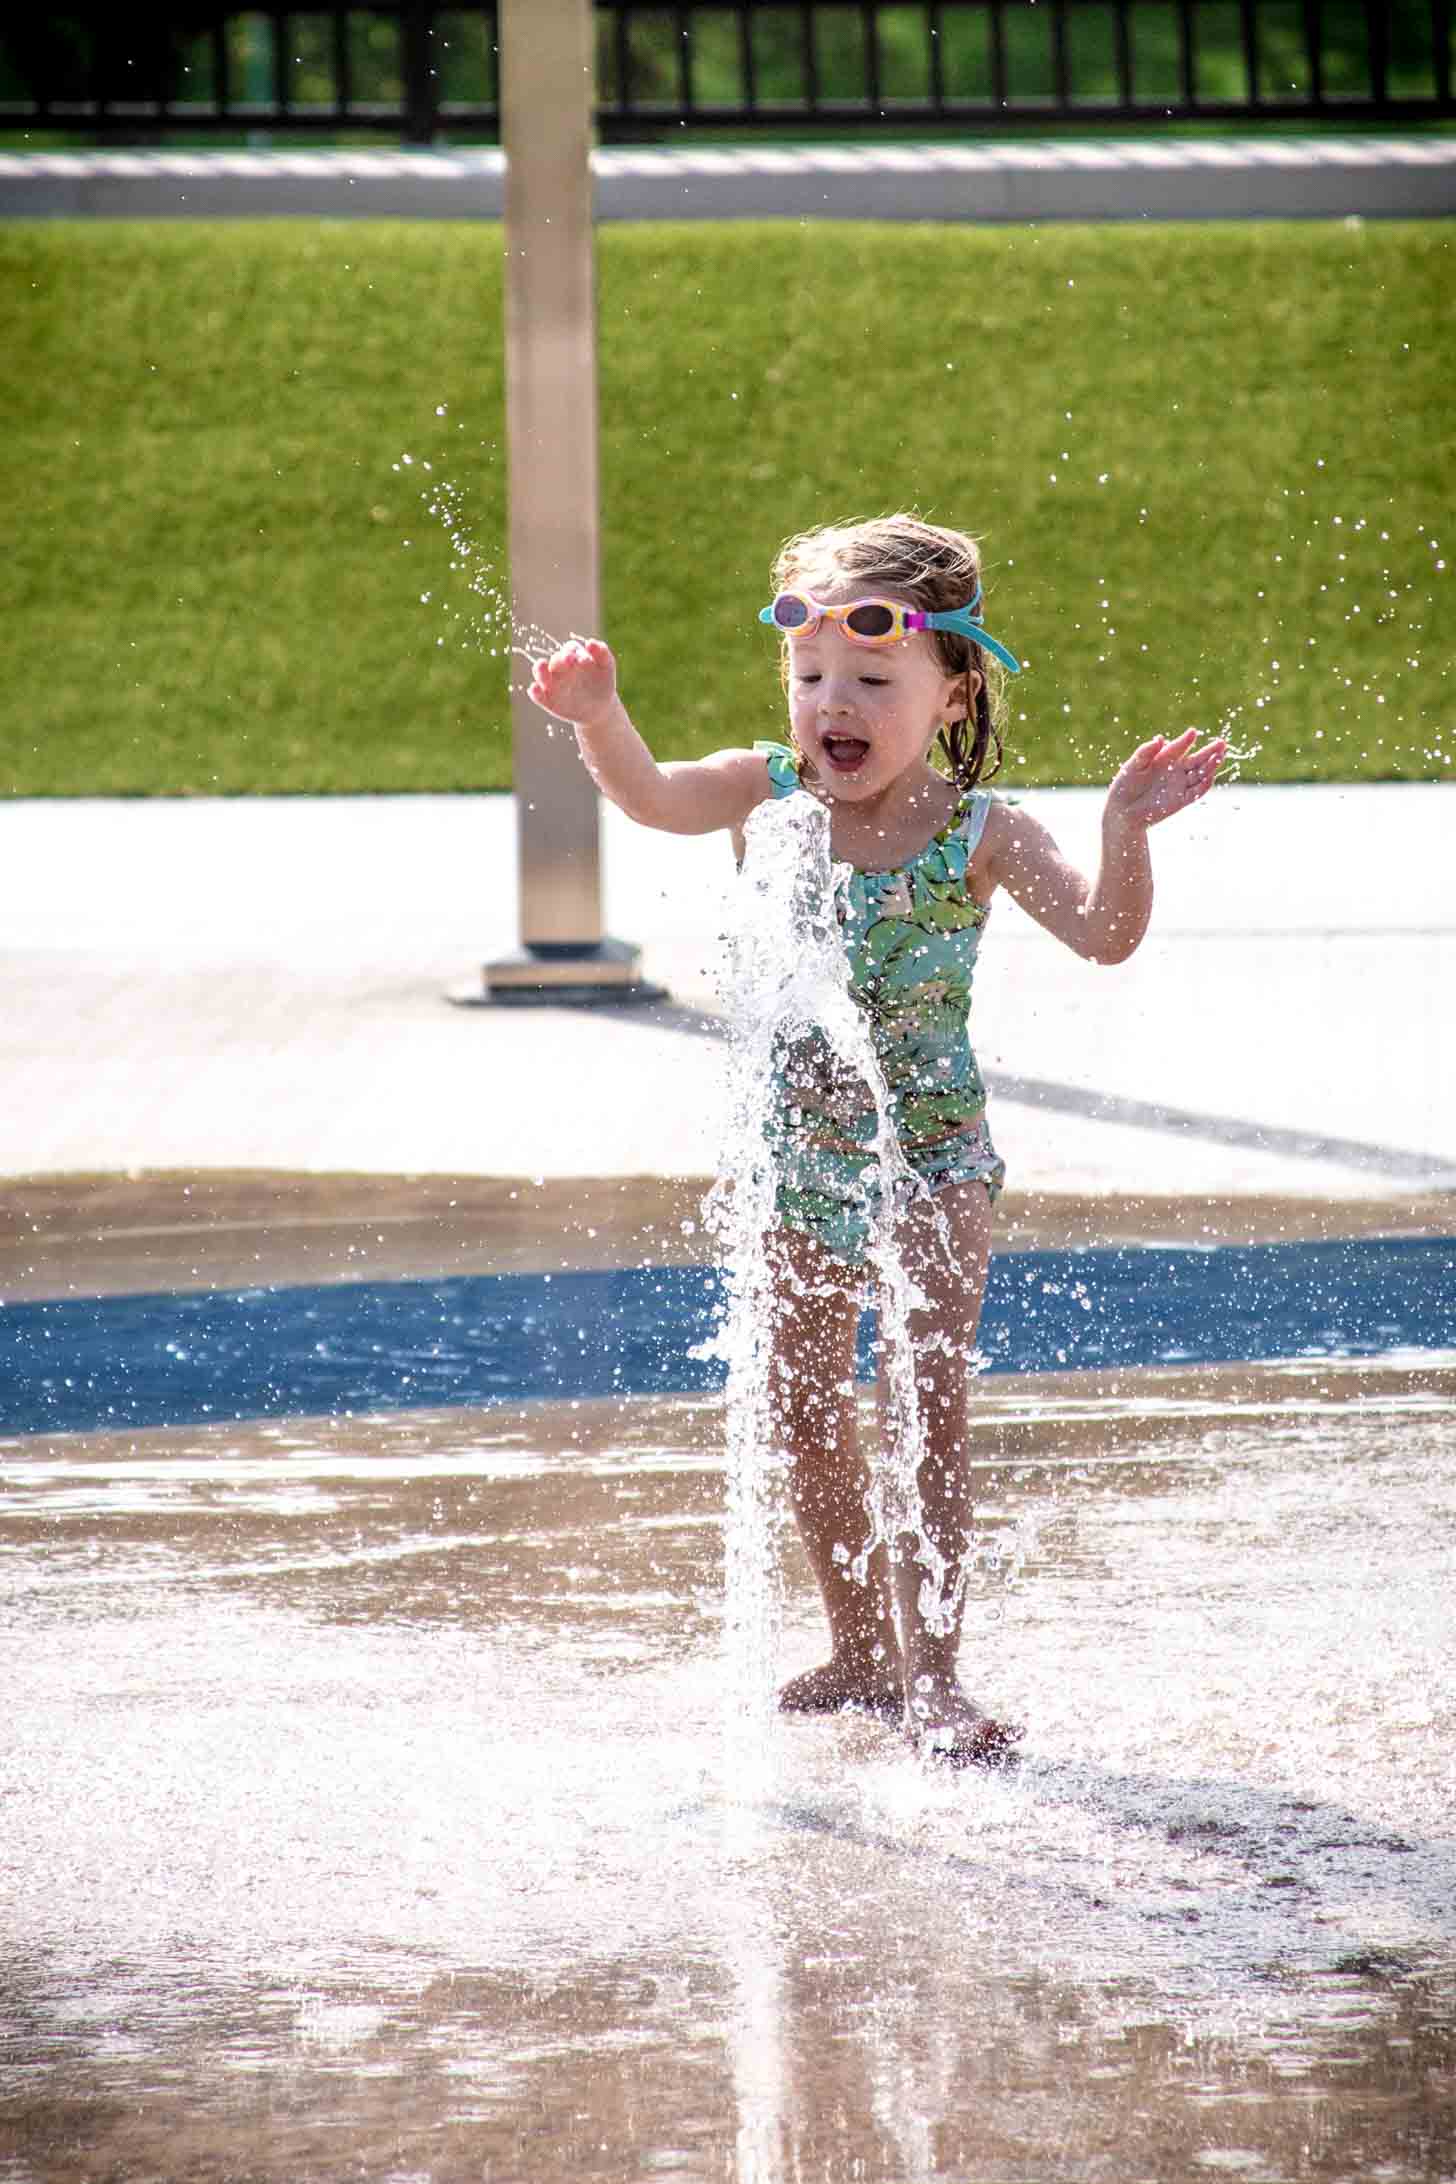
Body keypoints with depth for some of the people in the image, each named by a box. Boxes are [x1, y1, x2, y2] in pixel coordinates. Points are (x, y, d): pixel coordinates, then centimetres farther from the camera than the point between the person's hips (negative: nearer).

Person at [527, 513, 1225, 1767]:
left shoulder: (978, 829, -13)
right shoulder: (767, 795, -6)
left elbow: (1103, 935, -20)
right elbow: (648, 795, -24)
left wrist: (1125, 832, -38)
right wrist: (599, 719, -45)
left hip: (934, 1148, -3)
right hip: (800, 1148, 4)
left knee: (930, 1402, -12)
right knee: (807, 1415, 10)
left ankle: (932, 1674, -5)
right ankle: (861, 1651, 26)